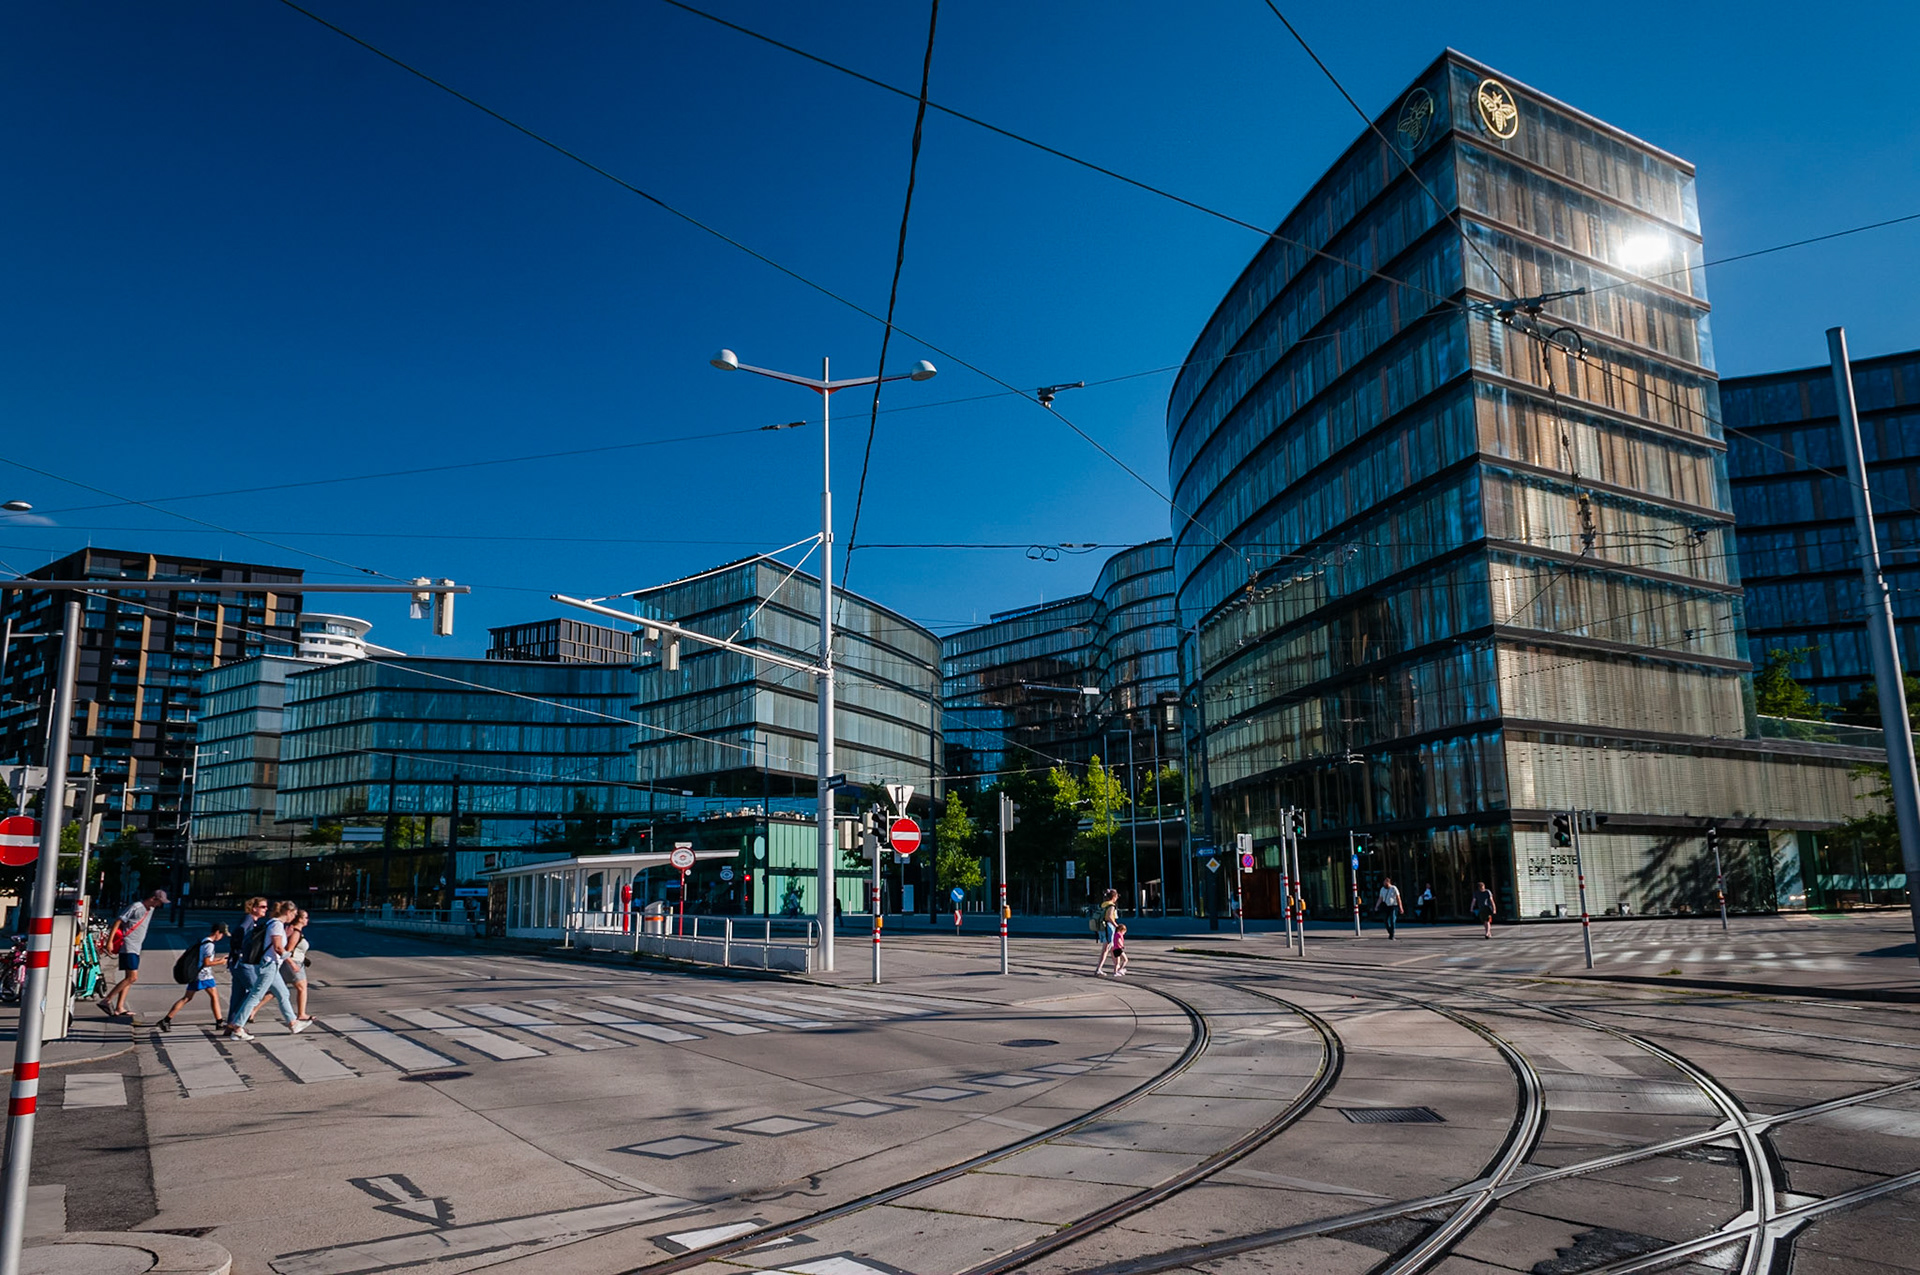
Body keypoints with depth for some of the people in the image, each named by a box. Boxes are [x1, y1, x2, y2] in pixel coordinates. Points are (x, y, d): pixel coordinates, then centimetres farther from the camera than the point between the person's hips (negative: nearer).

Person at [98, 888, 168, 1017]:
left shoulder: (151, 910, 15)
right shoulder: (136, 907, -11)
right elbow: (118, 922, -13)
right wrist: (110, 941, -19)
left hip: (136, 949, 9)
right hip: (128, 947, -9)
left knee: (130, 978, 8)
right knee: (132, 977, -15)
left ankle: (119, 1008, 9)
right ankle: (106, 1001, -10)